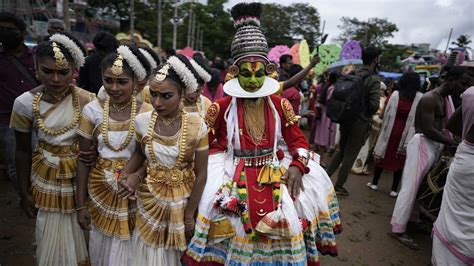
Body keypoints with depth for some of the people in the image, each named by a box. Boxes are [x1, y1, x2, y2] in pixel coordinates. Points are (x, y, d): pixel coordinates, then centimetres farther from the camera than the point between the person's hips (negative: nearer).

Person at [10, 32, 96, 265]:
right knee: (52, 241, 15)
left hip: (82, 177, 0)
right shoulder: (25, 103, -13)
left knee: (81, 236, 17)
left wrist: (95, 153, -24)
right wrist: (24, 192, 3)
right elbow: (23, 151, -1)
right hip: (47, 179, 0)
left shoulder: (87, 100, -14)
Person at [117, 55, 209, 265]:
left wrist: (189, 214, -7)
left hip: (183, 201, -2)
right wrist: (127, 174, -10)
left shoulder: (196, 126, -20)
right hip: (150, 199, 2)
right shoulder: (142, 121, -13)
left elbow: (201, 174, -12)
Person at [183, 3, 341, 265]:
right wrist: (217, 173, -9)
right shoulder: (222, 107, -4)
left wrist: (297, 167, -14)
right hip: (235, 177, -1)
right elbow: (210, 144, 5)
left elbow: (298, 140, 4)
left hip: (276, 175, 2)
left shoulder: (280, 105, 0)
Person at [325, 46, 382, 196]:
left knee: (341, 149, 22)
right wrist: (367, 113, -1)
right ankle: (339, 186, 17)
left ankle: (326, 176, 22)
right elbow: (374, 105, -21)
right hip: (360, 122, -6)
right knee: (350, 155, 7)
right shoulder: (374, 80, -14)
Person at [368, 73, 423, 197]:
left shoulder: (395, 94, -7)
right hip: (406, 133, 0)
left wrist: (384, 129, 6)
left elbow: (387, 114, -5)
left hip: (391, 130, 0)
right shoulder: (420, 98, -8)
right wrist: (409, 139, -4)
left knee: (382, 154, 14)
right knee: (399, 159, 10)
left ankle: (375, 183, 23)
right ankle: (394, 189, 16)